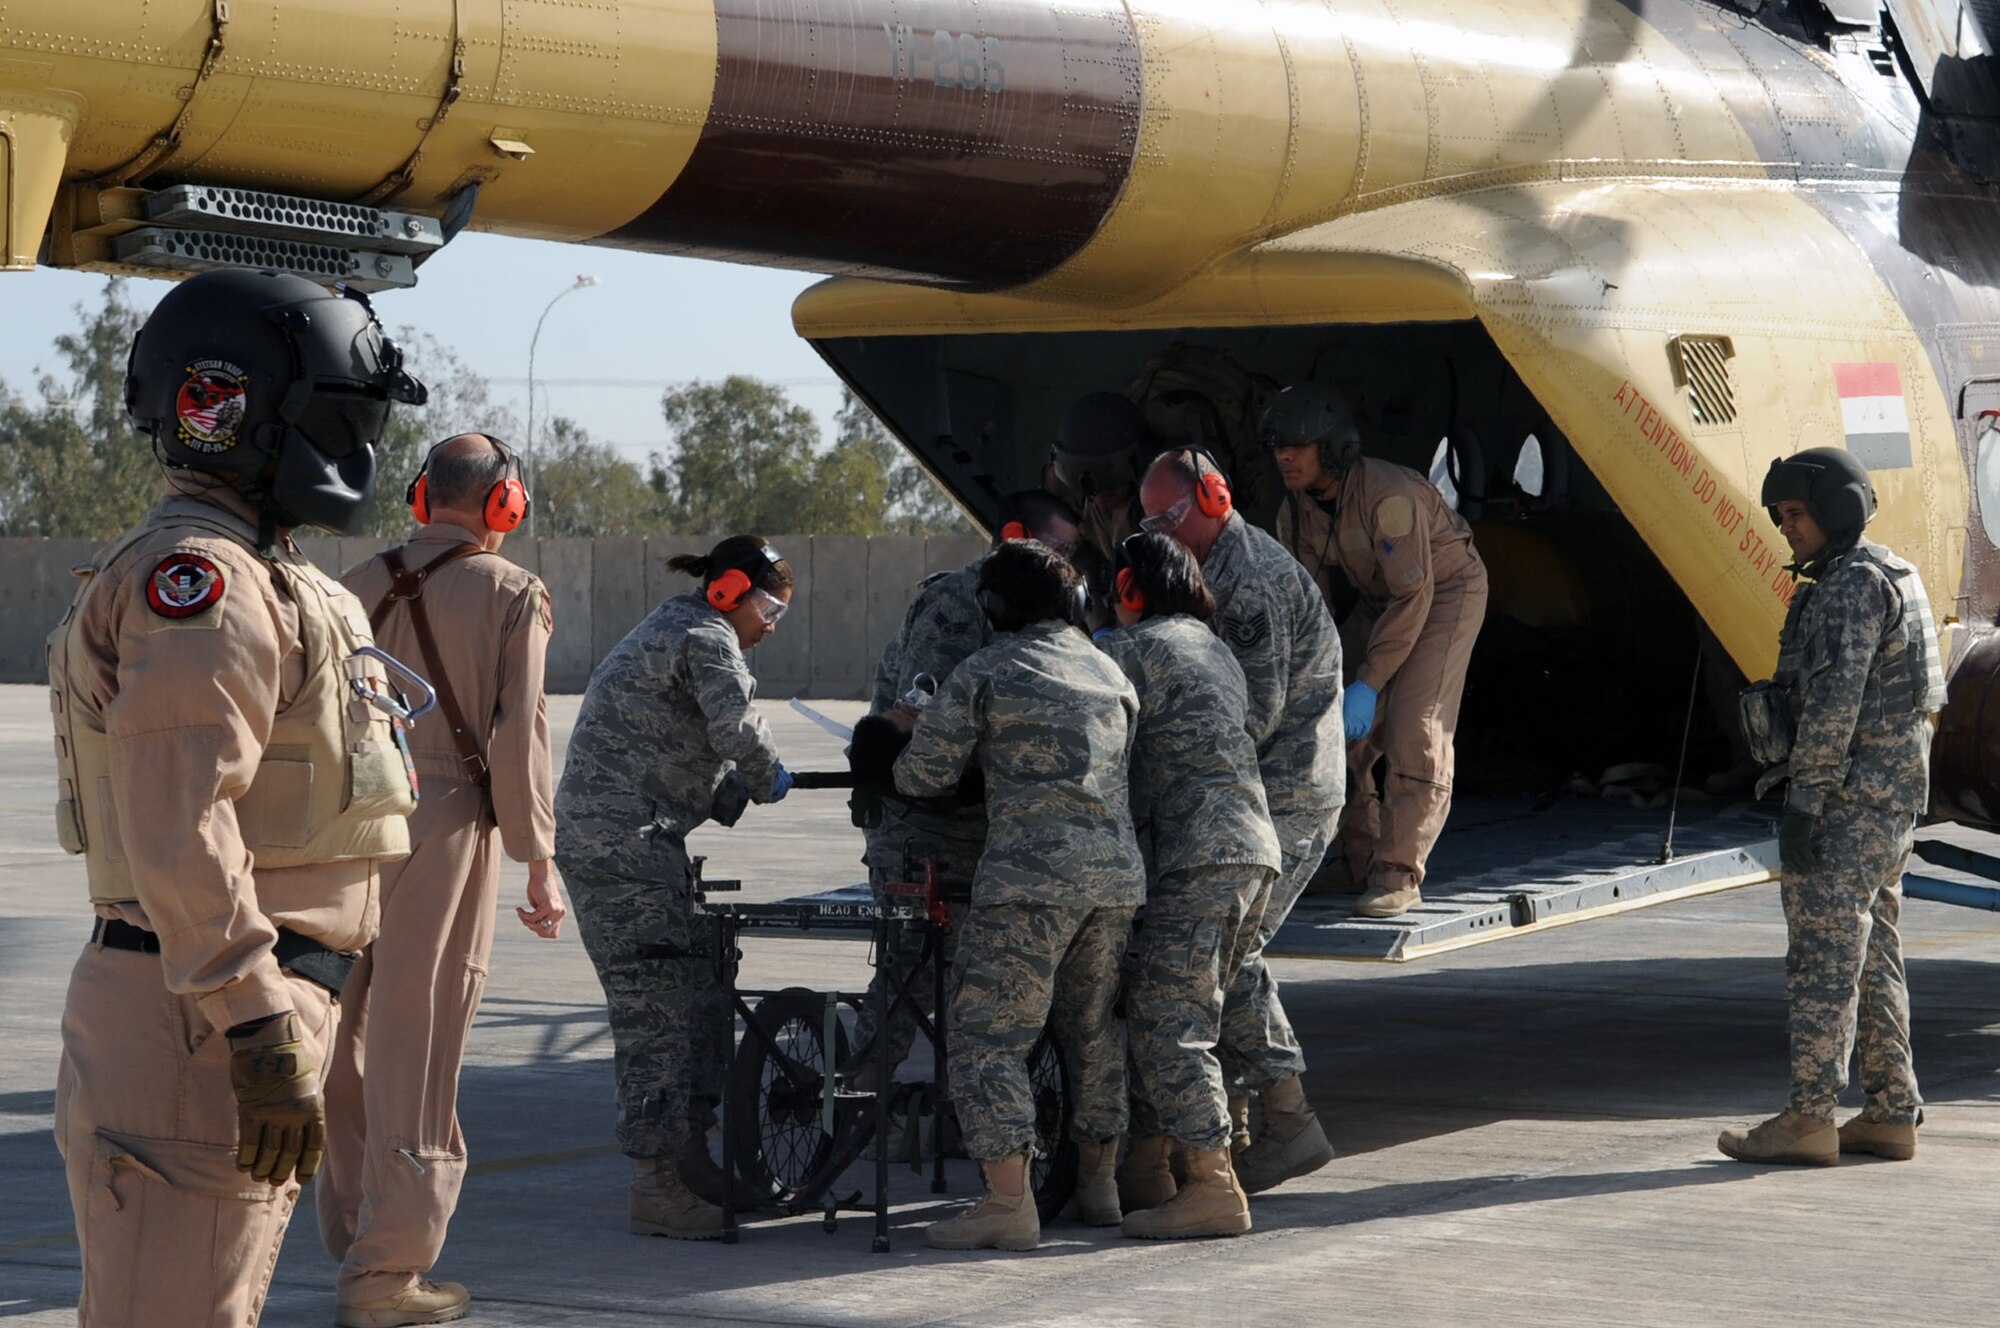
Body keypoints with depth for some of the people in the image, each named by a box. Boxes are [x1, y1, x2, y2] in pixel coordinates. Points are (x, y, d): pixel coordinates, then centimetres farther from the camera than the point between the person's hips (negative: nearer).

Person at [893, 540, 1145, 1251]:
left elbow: (919, 776, 1)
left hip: (1029, 876, -6)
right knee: (1092, 1026, 20)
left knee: (987, 1033, -3)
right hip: (1118, 872, 6)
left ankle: (1008, 1202, -11)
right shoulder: (1110, 672, 17)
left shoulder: (983, 673, 0)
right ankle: (1098, 1180, 28)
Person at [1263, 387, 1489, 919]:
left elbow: (1413, 599, -32)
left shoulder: (1389, 495, -34)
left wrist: (1369, 683, -31)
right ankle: (1359, 861, 12)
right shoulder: (1296, 509, -10)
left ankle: (1399, 875, -21)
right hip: (1381, 599, 8)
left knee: (1413, 725, -21)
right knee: (1339, 725, -1)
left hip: (1447, 590, -8)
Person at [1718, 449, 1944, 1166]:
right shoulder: (1881, 580, 20)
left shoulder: (1854, 584, -14)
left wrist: (1803, 804, -22)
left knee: (1823, 953, -11)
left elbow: (1834, 703, -21)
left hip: (1853, 801, -11)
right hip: (1886, 800, 11)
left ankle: (1808, 1118, -12)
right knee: (1870, 958, 11)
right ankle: (1892, 1114, 13)